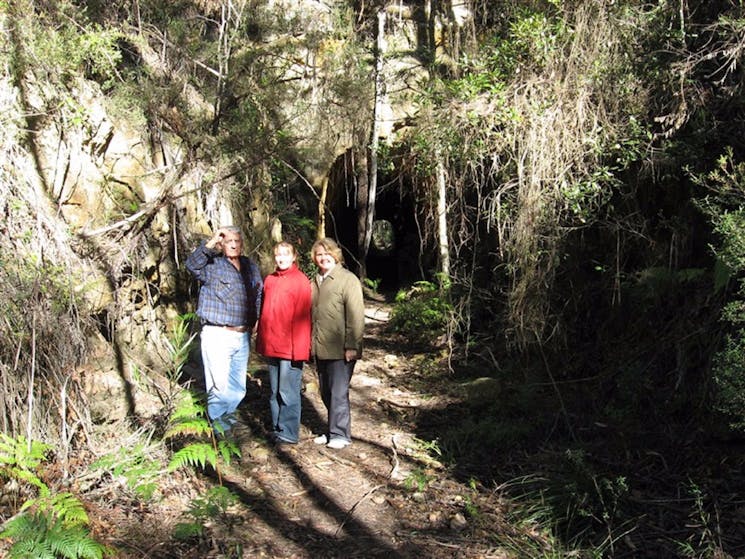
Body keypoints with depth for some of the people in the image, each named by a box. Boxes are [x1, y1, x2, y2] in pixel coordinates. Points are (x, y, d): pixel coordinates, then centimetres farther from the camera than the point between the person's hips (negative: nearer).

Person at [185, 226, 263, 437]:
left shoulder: (250, 267, 14)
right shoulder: (213, 265, -3)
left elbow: (259, 294, 23)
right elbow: (192, 265, -23)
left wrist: (254, 320, 14)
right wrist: (211, 243, -28)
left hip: (242, 336, 6)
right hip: (217, 335, -6)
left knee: (238, 387, 14)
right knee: (219, 385, -8)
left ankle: (228, 418, 32)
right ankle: (219, 428, 5)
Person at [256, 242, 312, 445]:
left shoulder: (300, 281, -7)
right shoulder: (269, 280, 11)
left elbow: (303, 316, -11)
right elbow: (264, 311, 15)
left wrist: (300, 347, -15)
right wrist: (261, 340, 11)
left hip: (290, 347, -6)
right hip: (271, 346, 6)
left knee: (288, 392, -1)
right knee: (275, 391, 14)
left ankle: (289, 432, 8)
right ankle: (277, 428, 24)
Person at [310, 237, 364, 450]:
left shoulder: (348, 279, -9)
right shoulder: (316, 281, 15)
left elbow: (356, 315, -14)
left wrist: (352, 346, -17)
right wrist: (312, 344, 14)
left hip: (340, 350, -7)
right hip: (321, 348, 7)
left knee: (338, 392, -3)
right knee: (326, 392, 13)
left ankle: (340, 434, 9)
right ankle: (333, 430, 26)